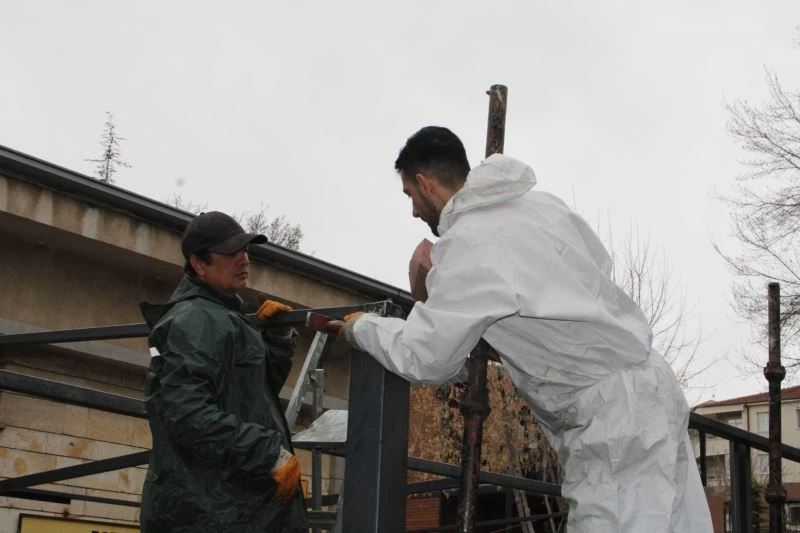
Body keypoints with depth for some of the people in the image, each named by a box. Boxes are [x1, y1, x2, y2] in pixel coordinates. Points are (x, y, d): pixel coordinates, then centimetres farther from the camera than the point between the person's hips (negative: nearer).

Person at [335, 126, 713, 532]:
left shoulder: (467, 244, -14)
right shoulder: (541, 202, 10)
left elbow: (424, 359, -11)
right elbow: (601, 266, 21)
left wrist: (361, 327, 7)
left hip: (615, 413, -9)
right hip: (646, 389, 9)